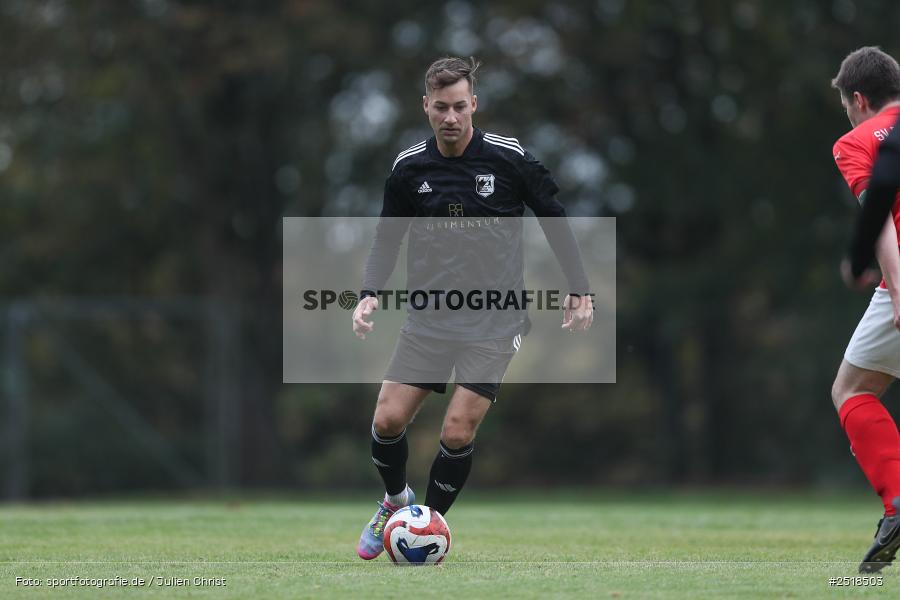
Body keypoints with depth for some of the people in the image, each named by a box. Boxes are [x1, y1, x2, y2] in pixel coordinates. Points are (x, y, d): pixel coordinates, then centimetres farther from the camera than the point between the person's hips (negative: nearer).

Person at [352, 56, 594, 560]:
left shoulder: (509, 157, -7)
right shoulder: (409, 167, 0)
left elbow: (555, 219, 3)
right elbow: (388, 237, 10)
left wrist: (580, 290, -1)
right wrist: (371, 294, -5)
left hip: (493, 324, -3)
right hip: (429, 320, 3)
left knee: (457, 433, -11)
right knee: (388, 420, -5)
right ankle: (396, 500, 25)